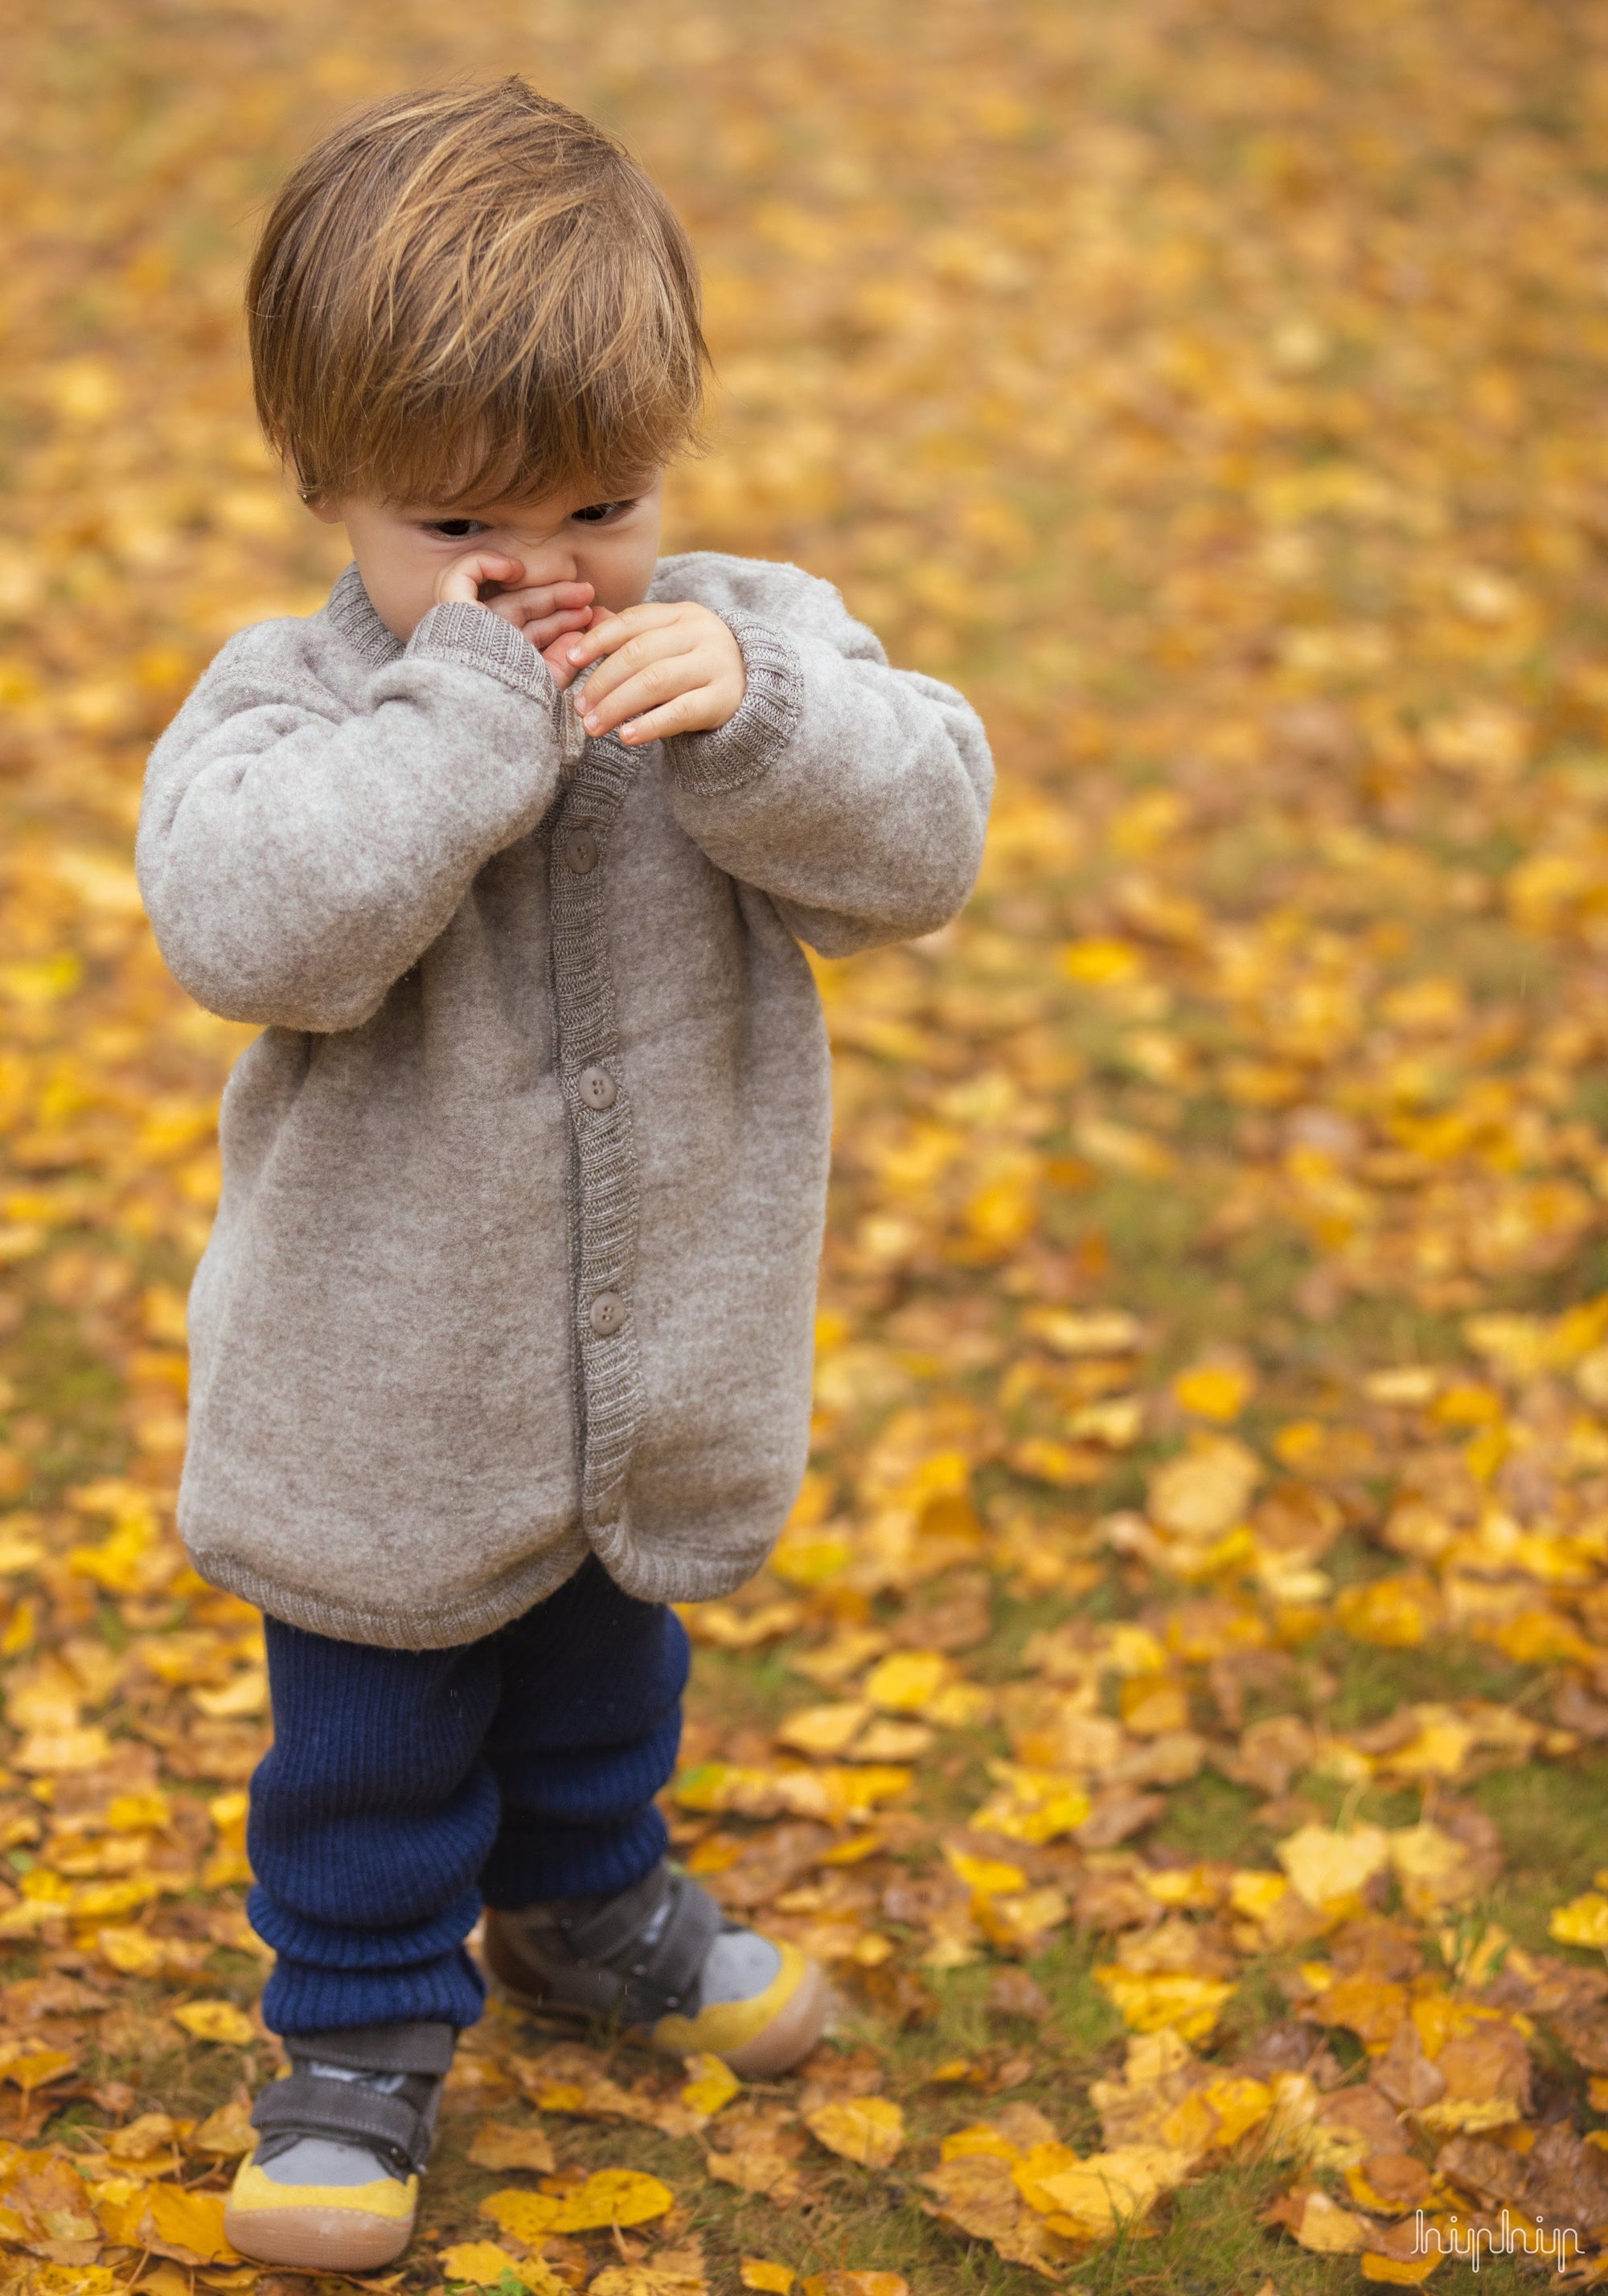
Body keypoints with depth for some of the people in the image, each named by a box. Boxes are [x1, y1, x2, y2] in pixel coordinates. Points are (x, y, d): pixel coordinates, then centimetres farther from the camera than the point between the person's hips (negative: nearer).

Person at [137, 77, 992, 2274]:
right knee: (369, 1732, 14)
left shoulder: (747, 643, -9)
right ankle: (366, 2015, 37)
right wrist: (470, 700, -36)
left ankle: (582, 1896, 55)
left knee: (605, 1660, 29)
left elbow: (921, 839, -19)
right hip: (383, 1399, -3)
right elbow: (251, 925, -35)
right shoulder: (288, 697, -18)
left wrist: (754, 721, -36)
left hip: (656, 1362, 4)